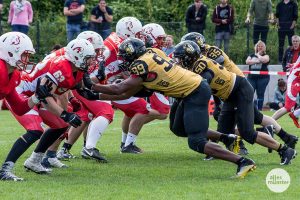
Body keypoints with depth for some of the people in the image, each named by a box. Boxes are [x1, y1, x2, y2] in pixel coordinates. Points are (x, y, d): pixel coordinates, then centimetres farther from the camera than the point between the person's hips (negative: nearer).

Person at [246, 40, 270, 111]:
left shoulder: (266, 56, 8)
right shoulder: (252, 55, 16)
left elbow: (263, 60, -15)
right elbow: (247, 61, -2)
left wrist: (258, 55, 2)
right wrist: (256, 61, -10)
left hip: (262, 77, -2)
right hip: (251, 77, 2)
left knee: (260, 94, 0)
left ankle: (259, 109, 3)